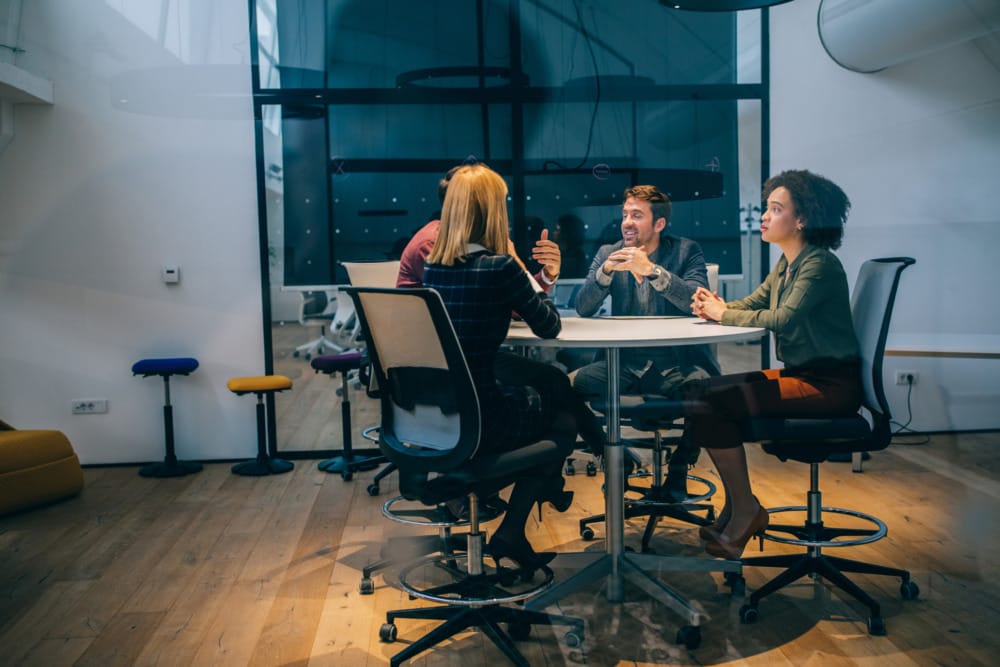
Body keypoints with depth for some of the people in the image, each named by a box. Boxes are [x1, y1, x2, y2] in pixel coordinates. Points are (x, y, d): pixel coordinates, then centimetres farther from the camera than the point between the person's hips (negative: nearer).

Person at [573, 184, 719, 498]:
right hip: (624, 363, 3)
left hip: (677, 363, -2)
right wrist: (606, 271, -17)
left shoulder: (686, 251, 3)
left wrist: (651, 269, -24)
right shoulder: (608, 253, 10)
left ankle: (679, 465, -4)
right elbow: (583, 308, 0)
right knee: (574, 384, -23)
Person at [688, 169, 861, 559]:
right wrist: (714, 307, -10)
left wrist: (723, 313, -16)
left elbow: (783, 319, -28)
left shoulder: (819, 265, -16)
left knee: (712, 403, -19)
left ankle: (744, 510, -2)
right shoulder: (787, 264, 13)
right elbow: (753, 303, 12)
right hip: (798, 374, 10)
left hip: (829, 384, -10)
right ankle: (736, 510, 9)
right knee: (706, 392, 4)